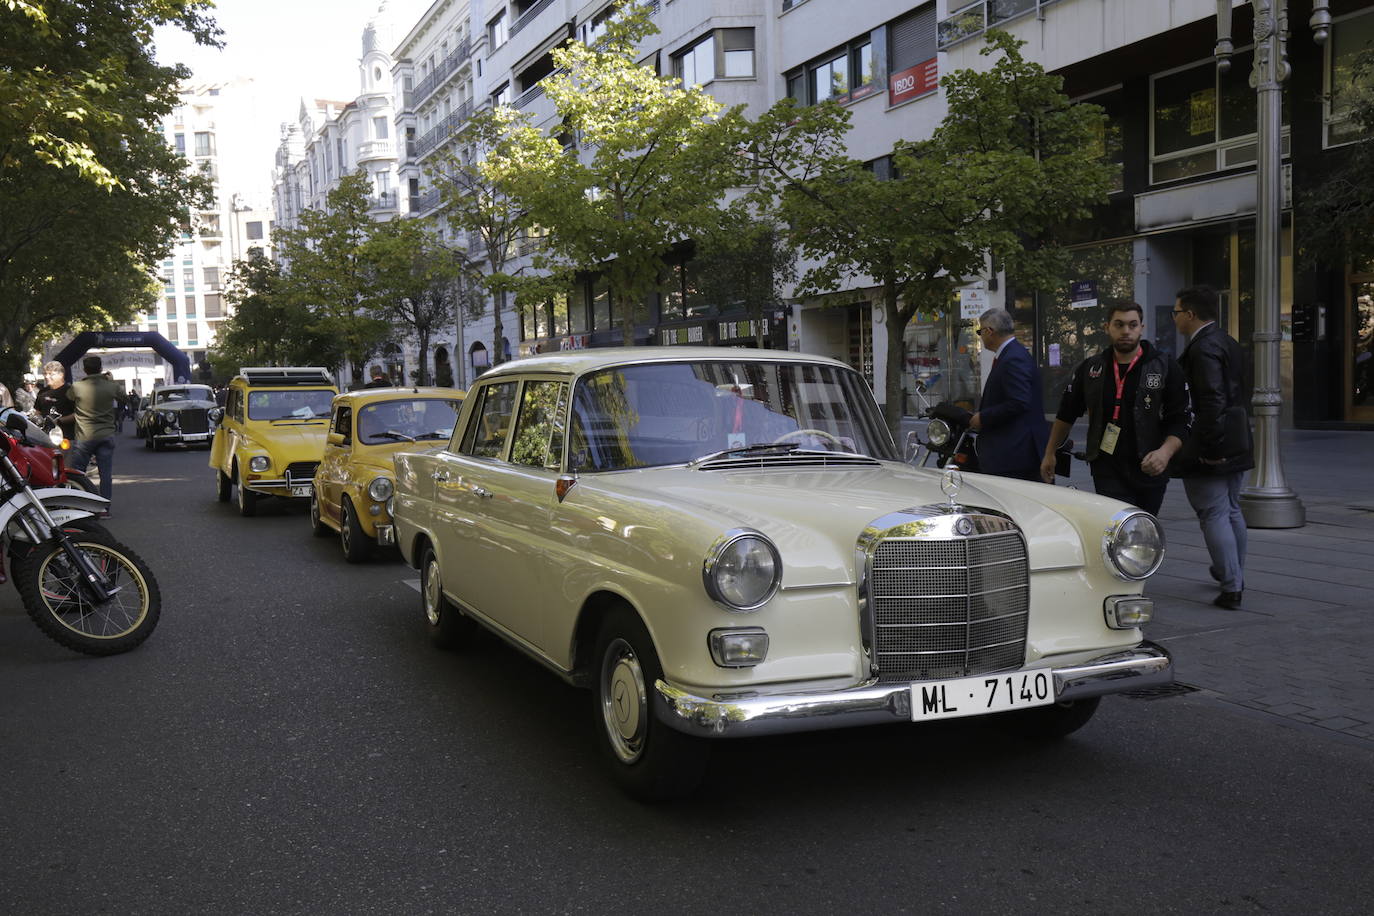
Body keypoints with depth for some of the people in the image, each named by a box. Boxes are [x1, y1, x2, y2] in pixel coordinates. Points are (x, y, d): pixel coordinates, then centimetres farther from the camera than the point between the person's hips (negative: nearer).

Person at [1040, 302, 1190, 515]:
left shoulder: (1166, 367, -1)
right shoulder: (1090, 369, 7)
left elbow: (1181, 421, -4)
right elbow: (1066, 414, 19)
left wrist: (1166, 452, -22)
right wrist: (1050, 453, 22)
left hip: (1150, 472, 0)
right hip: (1108, 472, 0)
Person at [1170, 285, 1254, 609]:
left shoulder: (1203, 348, -18)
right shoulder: (1229, 343, 14)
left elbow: (1212, 401, -26)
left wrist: (1210, 448, -23)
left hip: (1207, 451, -10)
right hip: (1236, 446, 10)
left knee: (1214, 515, -4)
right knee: (1231, 511, 21)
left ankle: (1232, 588, -3)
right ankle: (1234, 574, 35)